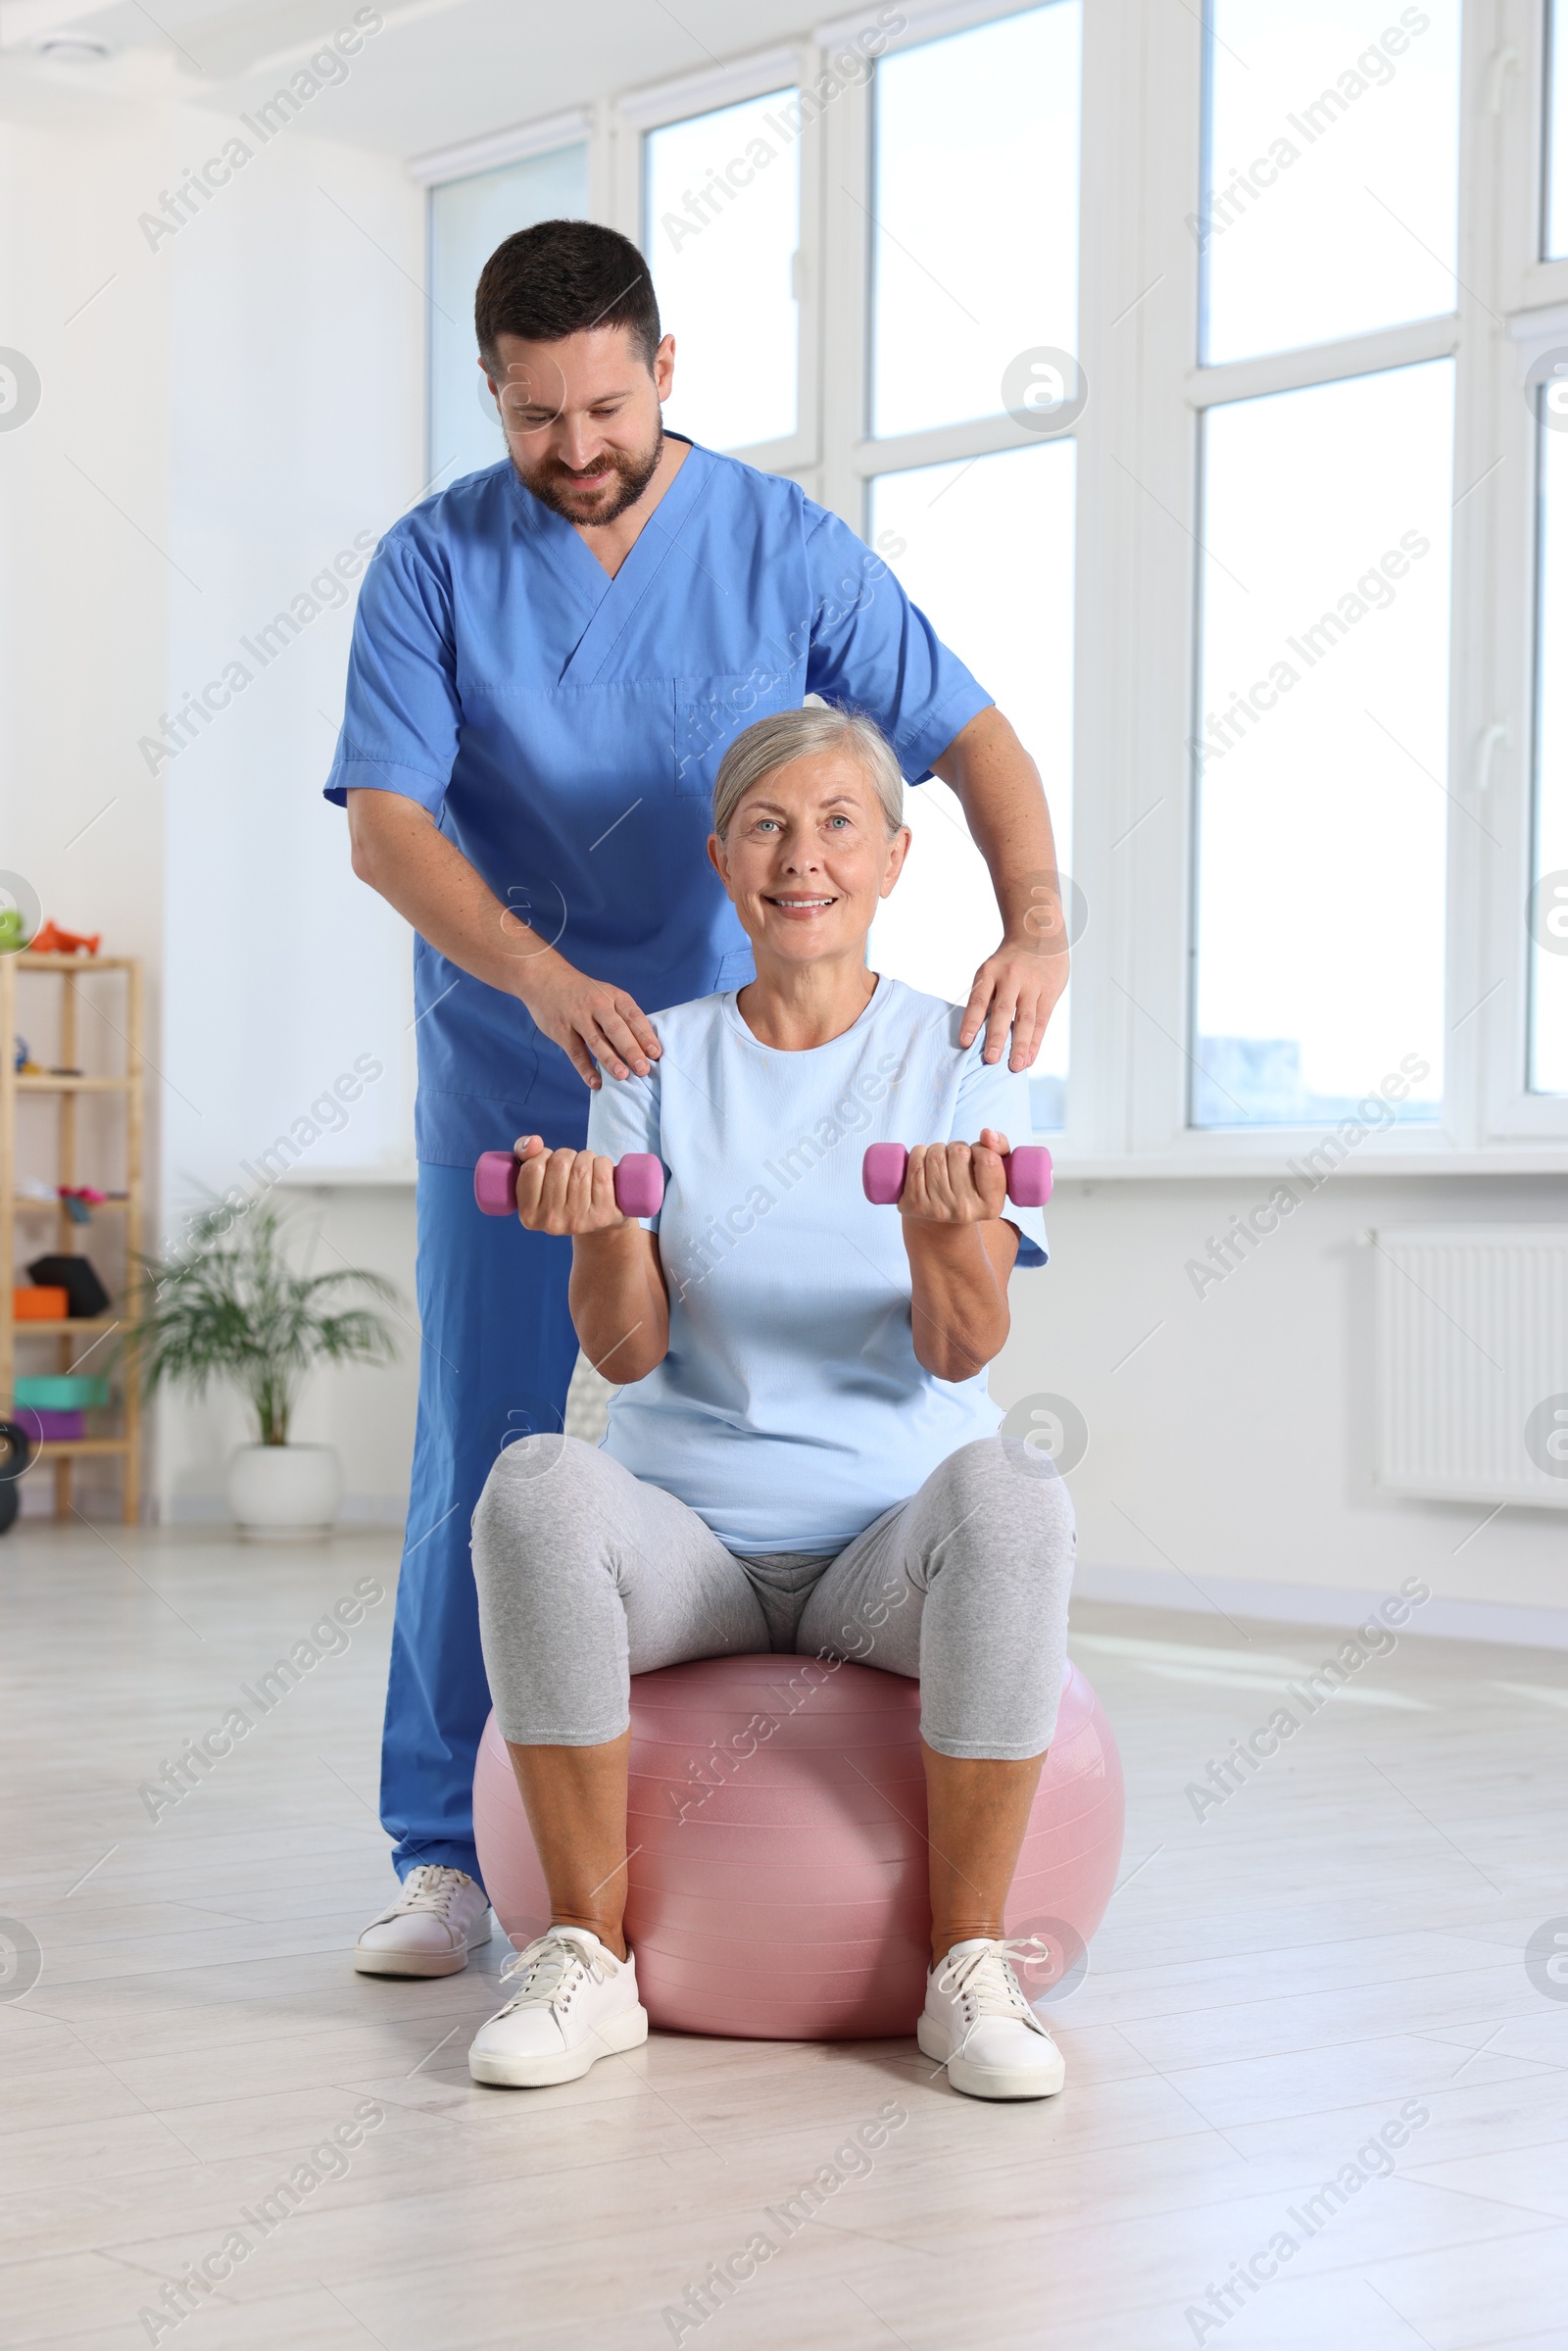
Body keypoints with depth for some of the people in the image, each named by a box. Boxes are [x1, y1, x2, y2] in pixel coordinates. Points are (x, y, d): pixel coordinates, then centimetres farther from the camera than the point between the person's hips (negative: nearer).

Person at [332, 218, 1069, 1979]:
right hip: (512, 1080, 0)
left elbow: (968, 734, -7)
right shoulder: (433, 564, -7)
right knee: (484, 1453, -1)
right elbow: (384, 823, -15)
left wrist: (1035, 921, -26)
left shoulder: (784, 547, -5)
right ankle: (445, 1852, 7)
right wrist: (540, 974, -32)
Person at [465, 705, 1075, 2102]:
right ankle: (590, 1949, -18)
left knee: (1009, 1492, -34)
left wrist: (945, 1235, -29)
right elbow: (630, 1352, -3)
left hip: (892, 1546, -1)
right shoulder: (659, 1063, 7)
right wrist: (599, 1235, -24)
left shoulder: (957, 1063, 4)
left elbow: (959, 1353, -8)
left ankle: (970, 1960, -21)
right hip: (688, 1540, 1)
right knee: (538, 1487, -31)